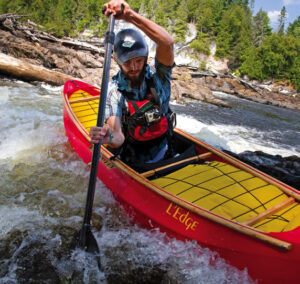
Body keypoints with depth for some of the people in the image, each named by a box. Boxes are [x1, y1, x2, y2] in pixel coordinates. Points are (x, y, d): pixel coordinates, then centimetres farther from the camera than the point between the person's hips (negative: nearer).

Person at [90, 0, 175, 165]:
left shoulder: (157, 74, -8)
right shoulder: (113, 91, -11)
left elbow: (168, 43, -30)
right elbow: (119, 137, -21)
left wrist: (131, 15, -40)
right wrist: (109, 138, -45)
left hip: (163, 154, 1)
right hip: (131, 160, -1)